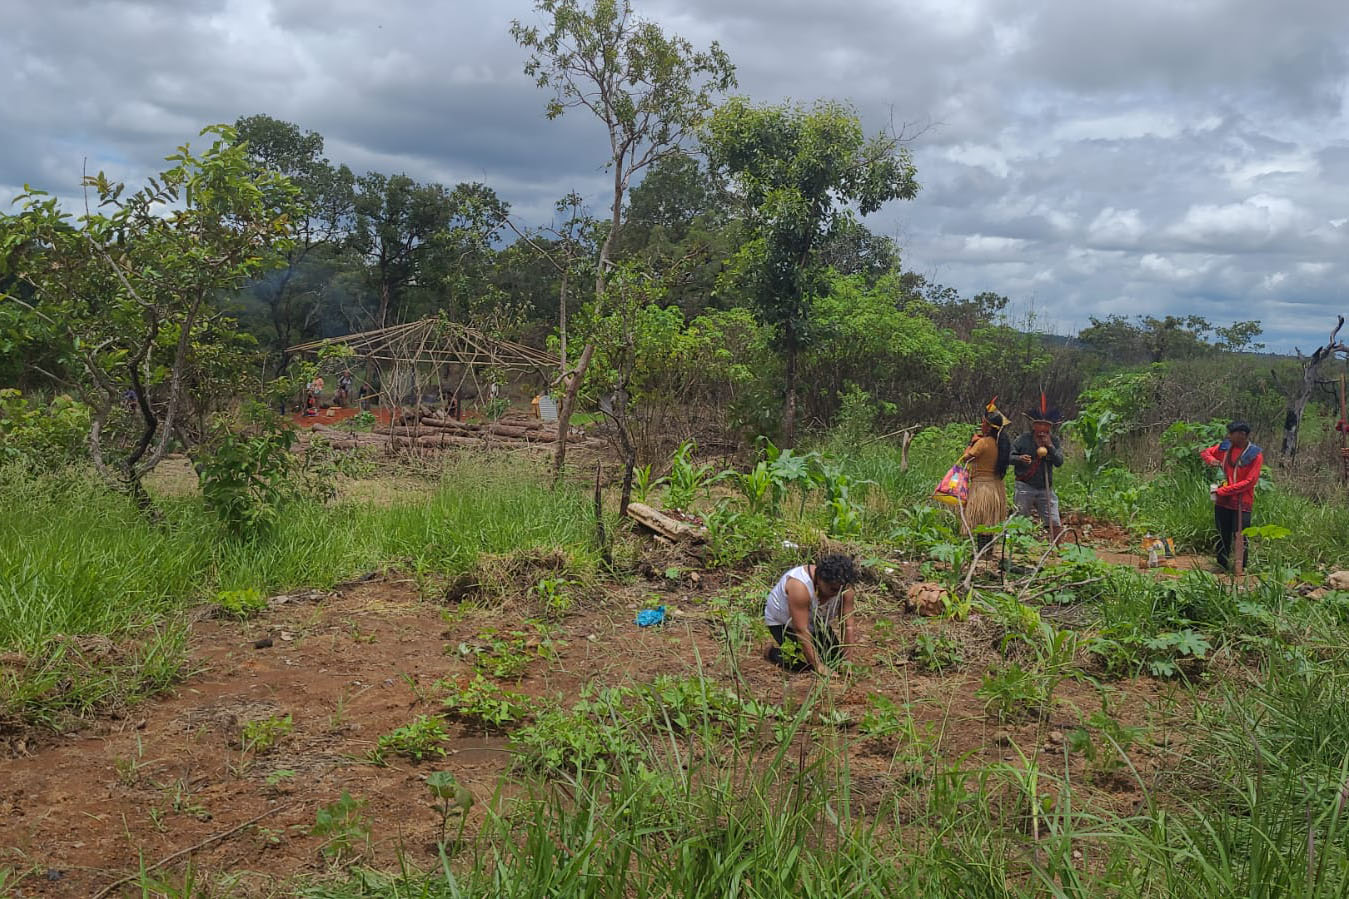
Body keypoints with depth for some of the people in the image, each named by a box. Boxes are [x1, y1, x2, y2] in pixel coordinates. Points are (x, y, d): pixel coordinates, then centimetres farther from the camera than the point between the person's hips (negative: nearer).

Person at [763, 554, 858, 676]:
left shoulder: (843, 588, -24)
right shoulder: (800, 586, -41)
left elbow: (848, 626, -18)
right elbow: (801, 630, -37)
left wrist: (845, 660, -23)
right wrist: (818, 666, -36)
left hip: (815, 622, 6)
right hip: (783, 621, -6)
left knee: (835, 658, -1)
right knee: (805, 663, -19)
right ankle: (775, 652, 6)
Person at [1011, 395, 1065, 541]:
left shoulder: (1054, 440, 5)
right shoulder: (1024, 439, -2)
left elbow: (1059, 462, -4)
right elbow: (1008, 456, -1)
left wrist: (1050, 446, -15)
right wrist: (1019, 458, -22)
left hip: (1046, 489, 2)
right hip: (1025, 487, -2)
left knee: (1056, 525, 1)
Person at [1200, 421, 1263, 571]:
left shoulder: (1255, 455, -11)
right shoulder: (1225, 447, 4)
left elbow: (1249, 482, -15)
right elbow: (1204, 452, 20)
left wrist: (1221, 491, -17)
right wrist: (1211, 459, -5)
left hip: (1242, 504, -5)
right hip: (1222, 502, 5)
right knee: (1222, 538, 13)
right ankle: (1221, 569, 22)